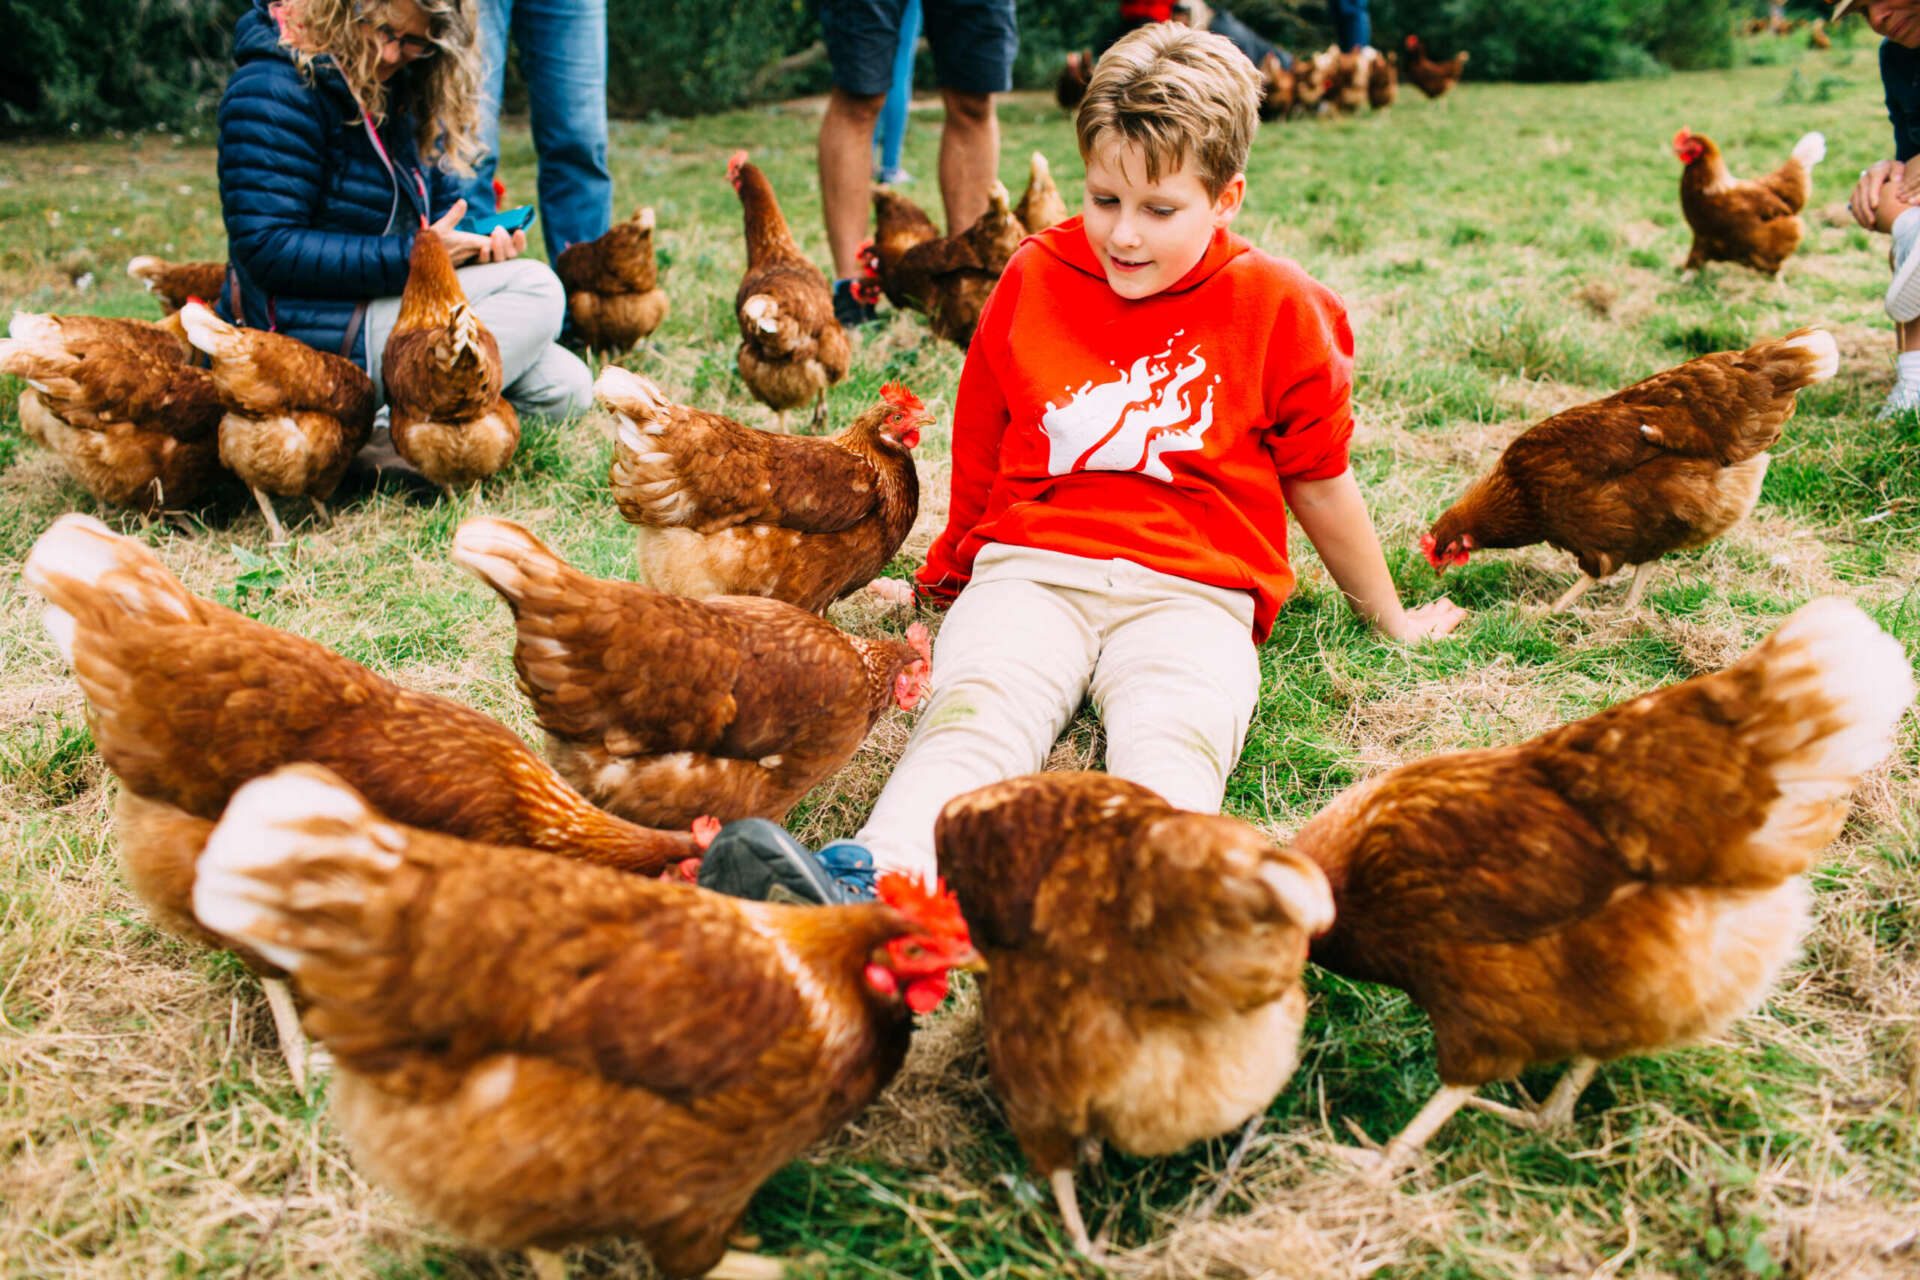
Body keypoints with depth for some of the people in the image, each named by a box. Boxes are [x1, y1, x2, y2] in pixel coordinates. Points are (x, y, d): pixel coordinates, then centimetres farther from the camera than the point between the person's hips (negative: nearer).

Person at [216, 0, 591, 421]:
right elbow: (266, 251, -21)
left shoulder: (406, 90, 11)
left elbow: (442, 206, 19)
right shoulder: (274, 90, -15)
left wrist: (477, 243, -6)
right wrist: (409, 254, -24)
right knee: (535, 290, -21)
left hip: (392, 301, 9)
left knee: (566, 389, 2)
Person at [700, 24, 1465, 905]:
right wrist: (961, 571, 31)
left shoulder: (1276, 308, 8)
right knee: (973, 712, -32)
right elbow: (980, 456, 24)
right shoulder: (1033, 281, 13)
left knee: (1171, 741, -34)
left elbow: (1319, 483, 19)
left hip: (1192, 592, 0)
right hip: (1031, 570, 1)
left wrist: (1390, 619, 28)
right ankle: (869, 885, -57)